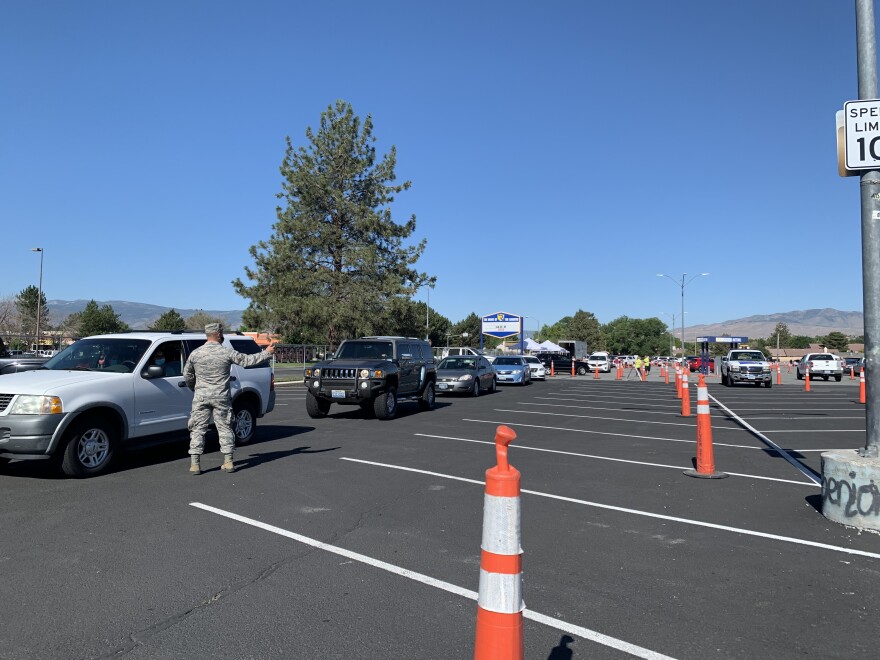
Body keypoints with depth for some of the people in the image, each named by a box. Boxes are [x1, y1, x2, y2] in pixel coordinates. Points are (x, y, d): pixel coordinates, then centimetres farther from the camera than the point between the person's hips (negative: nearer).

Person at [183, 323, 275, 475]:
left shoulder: (195, 353, 0)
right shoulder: (227, 353, -7)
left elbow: (187, 375, 9)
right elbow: (248, 360, 0)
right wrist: (267, 353, 12)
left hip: (201, 397, 1)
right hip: (221, 397, -1)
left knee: (198, 429, 6)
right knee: (225, 428, 9)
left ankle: (195, 464, 3)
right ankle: (228, 462, 11)